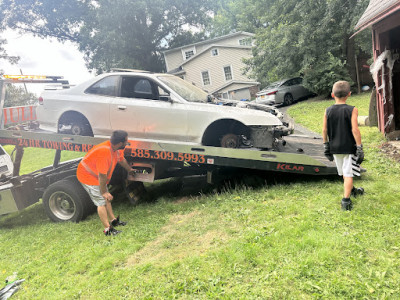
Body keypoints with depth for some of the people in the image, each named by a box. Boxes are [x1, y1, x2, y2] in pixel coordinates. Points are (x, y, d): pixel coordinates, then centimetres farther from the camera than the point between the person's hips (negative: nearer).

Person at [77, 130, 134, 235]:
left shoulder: (116, 148, -9)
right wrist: (104, 192, -20)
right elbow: (102, 175, -30)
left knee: (107, 199, 15)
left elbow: (121, 159, 15)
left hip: (96, 176, 9)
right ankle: (108, 229, 0)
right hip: (88, 176, -9)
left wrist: (130, 170, 29)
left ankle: (113, 220, 29)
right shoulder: (104, 152, -37)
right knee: (101, 202, -7)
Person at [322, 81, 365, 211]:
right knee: (348, 174, 2)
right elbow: (355, 130, -16)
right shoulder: (352, 110, -12)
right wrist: (359, 147, -10)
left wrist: (326, 146, 12)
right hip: (349, 147, -4)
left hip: (334, 147, 4)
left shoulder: (328, 111, -2)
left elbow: (324, 130, 1)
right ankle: (346, 200, -2)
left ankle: (352, 190, 43)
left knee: (344, 172, 21)